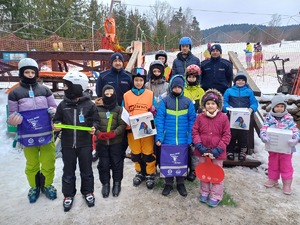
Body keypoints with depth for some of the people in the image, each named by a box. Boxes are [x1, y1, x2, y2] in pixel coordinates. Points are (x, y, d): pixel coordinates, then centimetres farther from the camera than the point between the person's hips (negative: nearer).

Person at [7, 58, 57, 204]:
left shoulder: (45, 90, 1)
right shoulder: (15, 93, -1)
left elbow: (54, 108, 8)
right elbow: (12, 114, 4)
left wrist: (54, 112, -14)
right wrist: (12, 120, -18)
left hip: (46, 134, 1)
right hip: (27, 136, 0)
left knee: (48, 163, 10)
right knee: (32, 164, 16)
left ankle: (47, 185, 33)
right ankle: (34, 187, 37)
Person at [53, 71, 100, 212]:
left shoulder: (89, 104, -7)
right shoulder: (63, 105, 0)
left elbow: (96, 120, 1)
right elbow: (57, 119, 11)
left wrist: (94, 127, -19)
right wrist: (57, 125, -10)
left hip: (85, 144, -2)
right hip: (67, 144, 2)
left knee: (86, 170, 13)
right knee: (68, 171, 15)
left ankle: (88, 192, 34)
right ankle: (68, 195, 33)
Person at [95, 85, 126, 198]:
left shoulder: (119, 109, -1)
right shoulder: (97, 109, 1)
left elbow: (123, 125, -7)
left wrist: (113, 133, -22)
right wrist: (98, 133, -19)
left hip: (116, 142, -1)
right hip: (101, 142, 1)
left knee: (117, 163, 9)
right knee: (103, 164, 10)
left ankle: (117, 183, 27)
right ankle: (105, 184, 28)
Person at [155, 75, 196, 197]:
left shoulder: (188, 102, 2)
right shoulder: (165, 101, -2)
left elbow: (192, 121, 1)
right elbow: (160, 119, -6)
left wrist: (190, 138, -6)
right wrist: (159, 137, -13)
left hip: (183, 140, 1)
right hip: (167, 139, -1)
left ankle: (180, 184, 33)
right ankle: (168, 184, 30)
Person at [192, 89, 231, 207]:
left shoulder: (223, 117, -8)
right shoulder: (200, 117, -3)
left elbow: (226, 135, -7)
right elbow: (195, 132, -1)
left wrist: (218, 149, -14)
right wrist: (199, 146, -13)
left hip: (217, 152, -2)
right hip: (203, 151, 2)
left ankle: (215, 196, 28)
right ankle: (204, 192, 37)